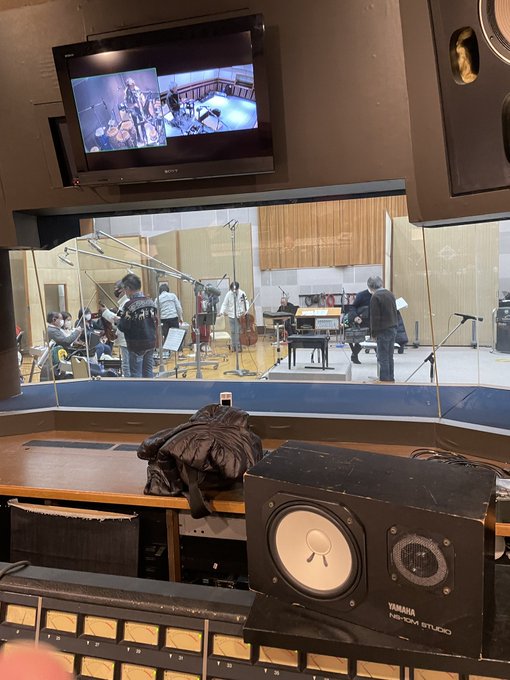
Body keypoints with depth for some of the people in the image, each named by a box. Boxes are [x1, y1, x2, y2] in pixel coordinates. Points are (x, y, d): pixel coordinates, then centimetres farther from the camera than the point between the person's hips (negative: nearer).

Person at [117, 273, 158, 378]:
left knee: (136, 375, 1)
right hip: (151, 343, 6)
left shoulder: (129, 305, -16)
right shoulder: (150, 302, 5)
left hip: (137, 345, -6)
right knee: (148, 373, 13)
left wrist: (118, 322, 4)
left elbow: (123, 327, -14)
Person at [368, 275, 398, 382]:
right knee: (390, 357, 16)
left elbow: (375, 317, -15)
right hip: (393, 329, 8)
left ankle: (384, 380, 2)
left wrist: (374, 333, -8)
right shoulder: (390, 294, 11)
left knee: (383, 358, -1)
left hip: (383, 330, -8)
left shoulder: (375, 297, -14)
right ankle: (391, 379, 22)